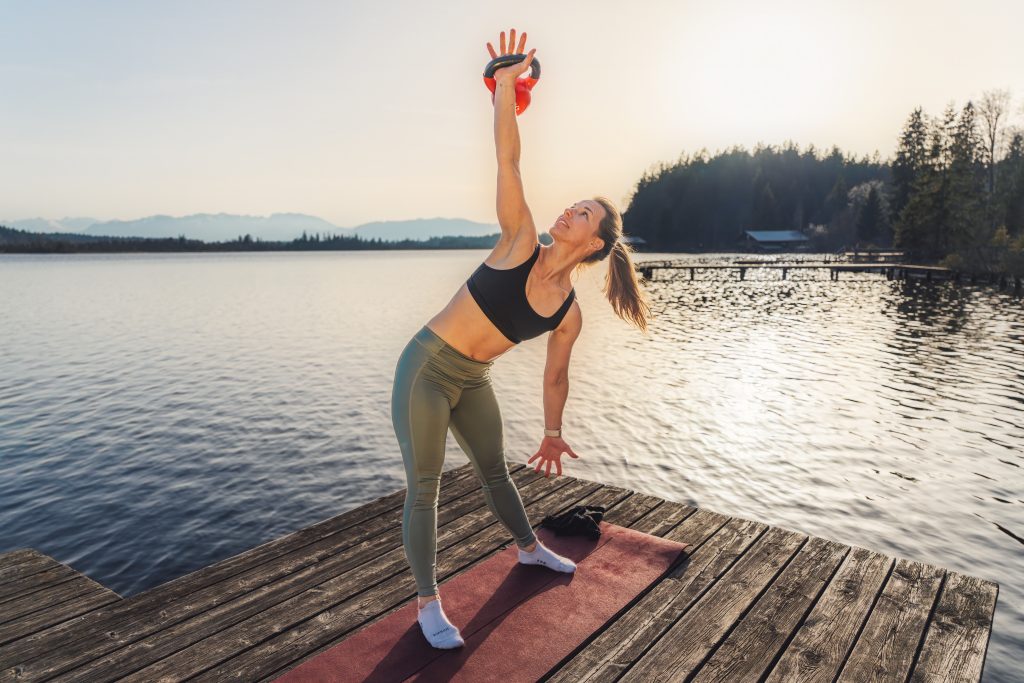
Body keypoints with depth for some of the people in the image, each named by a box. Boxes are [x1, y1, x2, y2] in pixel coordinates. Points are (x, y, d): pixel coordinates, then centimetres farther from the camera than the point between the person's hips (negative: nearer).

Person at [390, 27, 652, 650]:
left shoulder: (570, 312, -4)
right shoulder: (521, 244, -14)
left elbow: (556, 376, 9)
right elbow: (508, 162, -22)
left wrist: (553, 432, 16)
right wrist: (506, 86, -30)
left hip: (473, 382, 5)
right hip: (426, 368, -4)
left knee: (495, 469, 22)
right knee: (424, 487, -1)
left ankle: (530, 549, 48)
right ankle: (428, 602, 13)